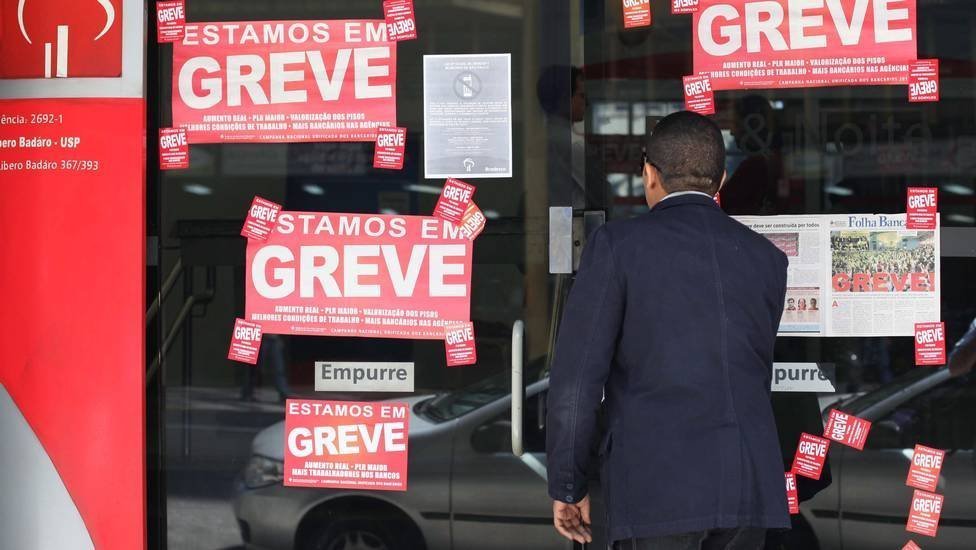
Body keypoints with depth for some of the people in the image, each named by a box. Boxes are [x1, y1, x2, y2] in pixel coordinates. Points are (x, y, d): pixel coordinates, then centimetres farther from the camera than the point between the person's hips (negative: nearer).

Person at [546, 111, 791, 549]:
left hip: (657, 484, -4)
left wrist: (567, 485, 3)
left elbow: (576, 377, -6)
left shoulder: (618, 244, -1)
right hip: (750, 481, 4)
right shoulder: (766, 258, 12)